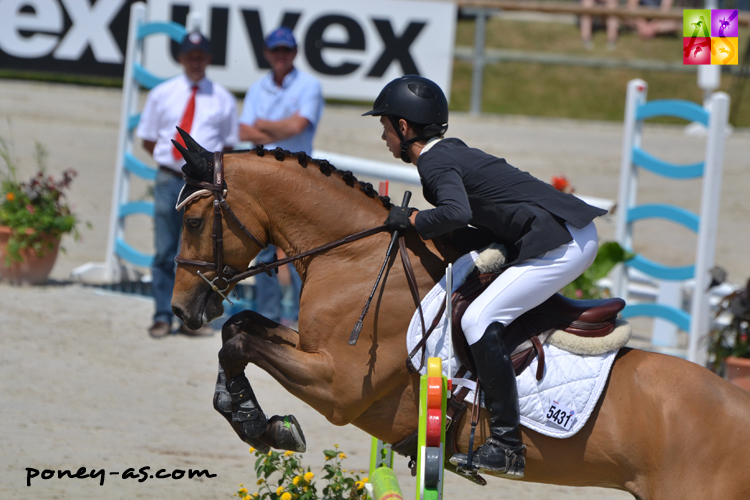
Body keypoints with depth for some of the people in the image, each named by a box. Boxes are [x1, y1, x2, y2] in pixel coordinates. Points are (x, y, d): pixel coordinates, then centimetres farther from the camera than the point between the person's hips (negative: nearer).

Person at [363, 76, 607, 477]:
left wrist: (412, 219, -14)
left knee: (479, 320, -15)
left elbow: (456, 213, -31)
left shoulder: (435, 163, -12)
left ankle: (506, 446, -18)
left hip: (560, 245, -11)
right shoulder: (450, 151, 18)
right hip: (576, 234, 11)